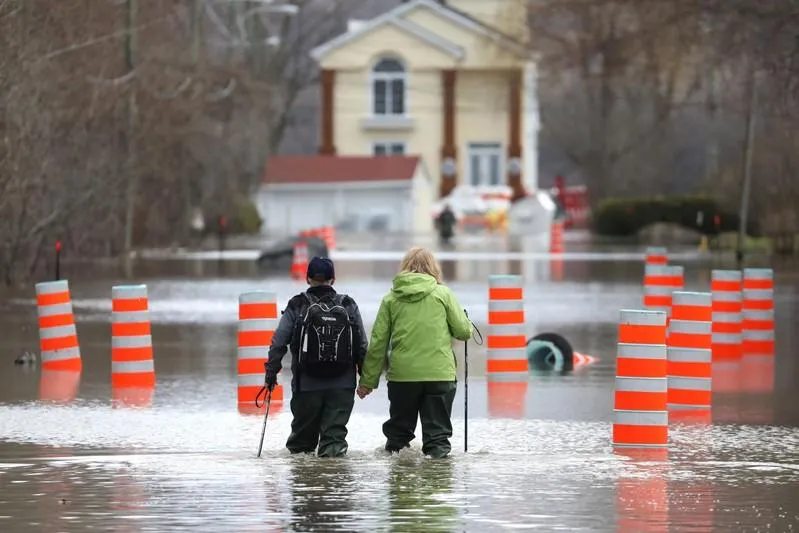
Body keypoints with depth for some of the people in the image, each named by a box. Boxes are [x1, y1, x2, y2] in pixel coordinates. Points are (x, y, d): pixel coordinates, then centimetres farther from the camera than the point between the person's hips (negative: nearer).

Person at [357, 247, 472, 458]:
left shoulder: (391, 298, 5)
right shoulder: (443, 294, 0)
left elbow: (378, 343, 5)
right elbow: (463, 331, 0)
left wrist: (368, 380, 10)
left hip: (402, 374, 2)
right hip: (439, 373, -2)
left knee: (399, 427, 16)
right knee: (437, 427, 4)